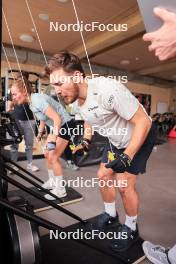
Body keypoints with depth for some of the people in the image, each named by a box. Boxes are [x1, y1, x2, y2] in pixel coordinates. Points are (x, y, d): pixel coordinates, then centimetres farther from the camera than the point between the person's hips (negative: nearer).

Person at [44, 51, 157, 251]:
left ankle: (131, 229, 21)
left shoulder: (107, 89, -35)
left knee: (124, 185, -8)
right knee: (103, 175, 10)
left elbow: (144, 122, -30)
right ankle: (111, 215, 35)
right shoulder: (77, 100, -9)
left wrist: (127, 156, -33)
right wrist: (84, 143, 0)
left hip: (140, 137, -7)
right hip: (117, 141, 8)